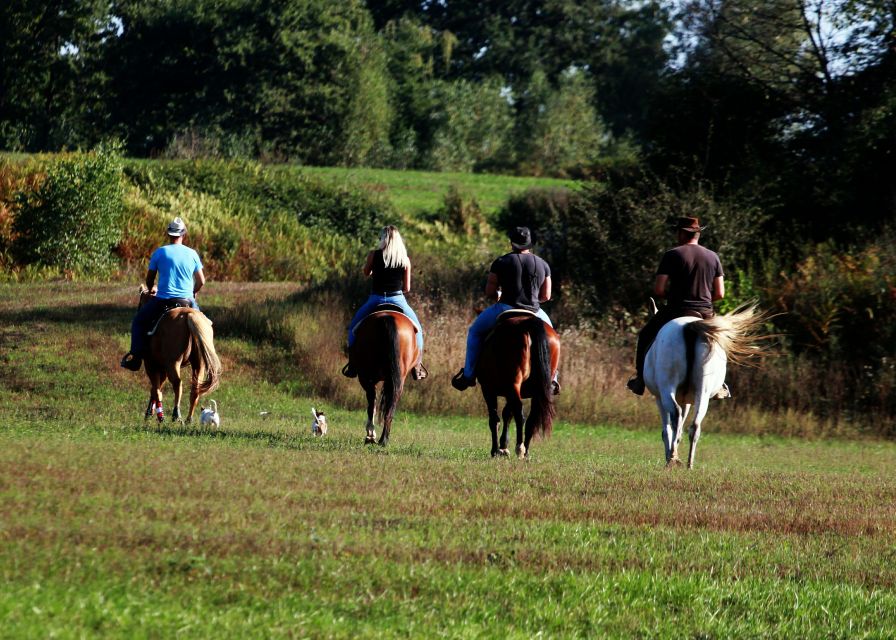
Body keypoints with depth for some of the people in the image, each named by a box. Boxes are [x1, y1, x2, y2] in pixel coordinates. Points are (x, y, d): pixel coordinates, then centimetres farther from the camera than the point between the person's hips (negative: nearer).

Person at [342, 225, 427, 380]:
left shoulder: (374, 255, -6)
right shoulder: (405, 260, -3)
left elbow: (366, 273, 13)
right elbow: (407, 288, 2)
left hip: (376, 299, 0)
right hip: (398, 300, 0)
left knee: (354, 326, 22)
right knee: (417, 328, 22)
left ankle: (354, 363, 15)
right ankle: (417, 365, 14)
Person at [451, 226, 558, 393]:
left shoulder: (501, 263, -3)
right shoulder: (543, 265, 6)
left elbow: (489, 293, -1)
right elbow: (546, 296, 8)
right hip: (534, 313, 3)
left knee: (475, 331, 22)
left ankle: (468, 375, 17)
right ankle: (551, 378, 30)